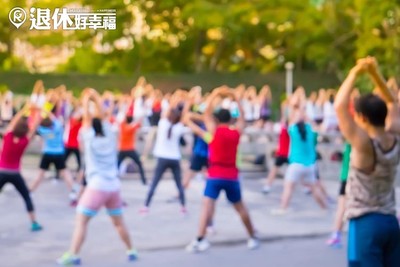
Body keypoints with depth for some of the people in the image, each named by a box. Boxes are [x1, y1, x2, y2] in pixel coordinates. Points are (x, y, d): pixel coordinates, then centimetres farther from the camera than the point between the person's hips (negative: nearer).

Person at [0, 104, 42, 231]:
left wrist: (25, 109, 11)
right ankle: (34, 223, 8)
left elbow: (14, 121, 3)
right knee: (27, 197, 12)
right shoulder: (24, 141, -12)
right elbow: (34, 127, -2)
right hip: (15, 174, -1)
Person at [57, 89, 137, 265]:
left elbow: (87, 118, 4)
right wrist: (96, 98, 22)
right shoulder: (110, 136, 9)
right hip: (114, 186, 5)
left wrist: (86, 99, 17)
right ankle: (131, 251, 26)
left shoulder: (90, 138, -1)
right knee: (118, 222, 20)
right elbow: (102, 117, 18)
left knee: (81, 221, -6)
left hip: (97, 187, -5)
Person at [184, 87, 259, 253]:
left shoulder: (215, 131, -4)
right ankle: (253, 238, 25)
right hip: (232, 176, 4)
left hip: (215, 176, -4)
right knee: (240, 208, 17)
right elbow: (242, 117, 20)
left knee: (207, 205, -12)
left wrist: (215, 95, 8)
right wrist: (235, 99, 22)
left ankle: (200, 240, -26)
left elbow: (207, 114, 3)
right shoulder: (237, 132, 4)